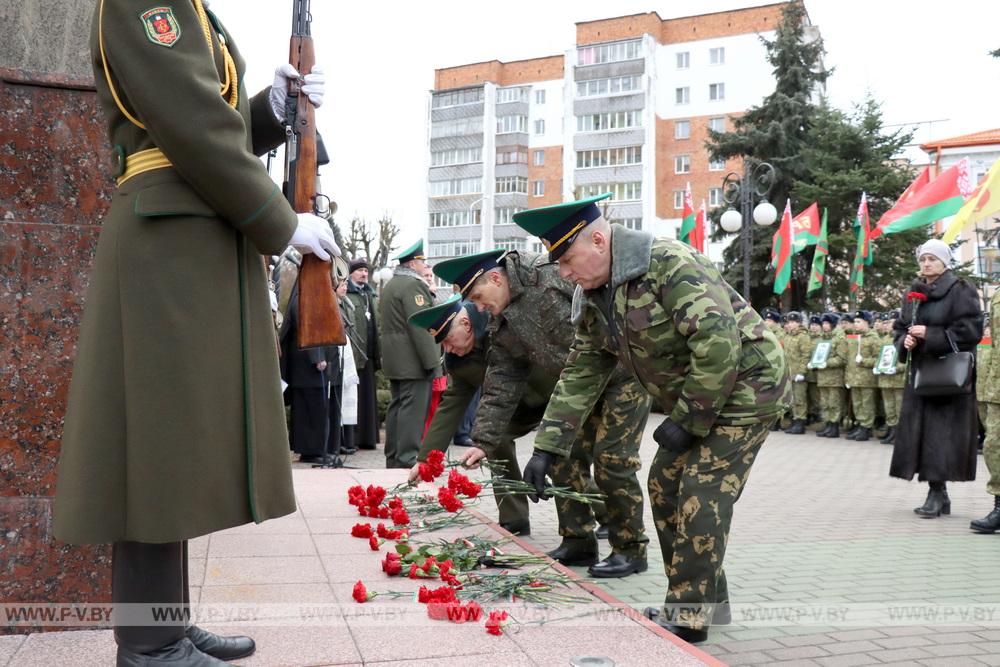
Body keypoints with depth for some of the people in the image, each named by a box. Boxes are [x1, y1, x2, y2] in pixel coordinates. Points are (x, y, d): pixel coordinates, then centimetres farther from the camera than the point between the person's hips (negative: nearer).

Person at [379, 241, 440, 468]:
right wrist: (431, 362, -19)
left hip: (394, 360, 10)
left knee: (397, 406, 13)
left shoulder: (390, 285, 19)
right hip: (413, 360, -10)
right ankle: (406, 461, -8)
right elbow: (420, 326, -20)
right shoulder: (413, 285, -14)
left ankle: (393, 459, 19)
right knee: (413, 410, -8)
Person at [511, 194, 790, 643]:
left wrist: (686, 421, -23)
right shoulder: (594, 299, 3)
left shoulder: (670, 264, -25)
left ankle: (688, 616, 2)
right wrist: (546, 449, 0)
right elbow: (580, 376, 7)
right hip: (695, 402, 9)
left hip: (743, 388, -9)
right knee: (665, 486, 9)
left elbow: (719, 345, -31)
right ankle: (709, 599, 22)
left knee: (700, 497, -11)